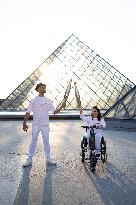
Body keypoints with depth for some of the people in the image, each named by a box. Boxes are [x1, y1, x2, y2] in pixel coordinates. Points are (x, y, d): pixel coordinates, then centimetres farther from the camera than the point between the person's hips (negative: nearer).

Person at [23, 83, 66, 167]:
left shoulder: (48, 100, 4)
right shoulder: (33, 100, -2)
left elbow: (54, 111, 3)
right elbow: (28, 113, -1)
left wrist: (61, 107, -12)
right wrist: (24, 123, -6)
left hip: (45, 125, 2)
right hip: (35, 125, -2)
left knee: (46, 142, 9)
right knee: (33, 142, 4)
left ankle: (48, 158, 21)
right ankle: (29, 159, 15)